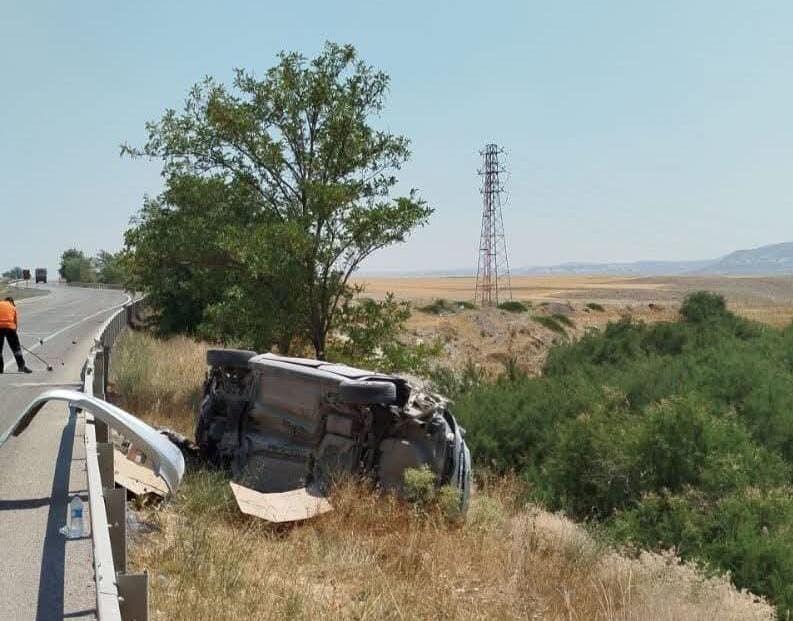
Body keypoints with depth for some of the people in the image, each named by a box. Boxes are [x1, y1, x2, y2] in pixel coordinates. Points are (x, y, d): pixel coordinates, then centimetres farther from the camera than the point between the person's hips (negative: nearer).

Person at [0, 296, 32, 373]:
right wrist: (14, 331, 22)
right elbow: (16, 321, 15)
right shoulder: (12, 307, 18)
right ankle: (21, 366, 0)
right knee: (16, 348, 5)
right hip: (10, 327, -1)